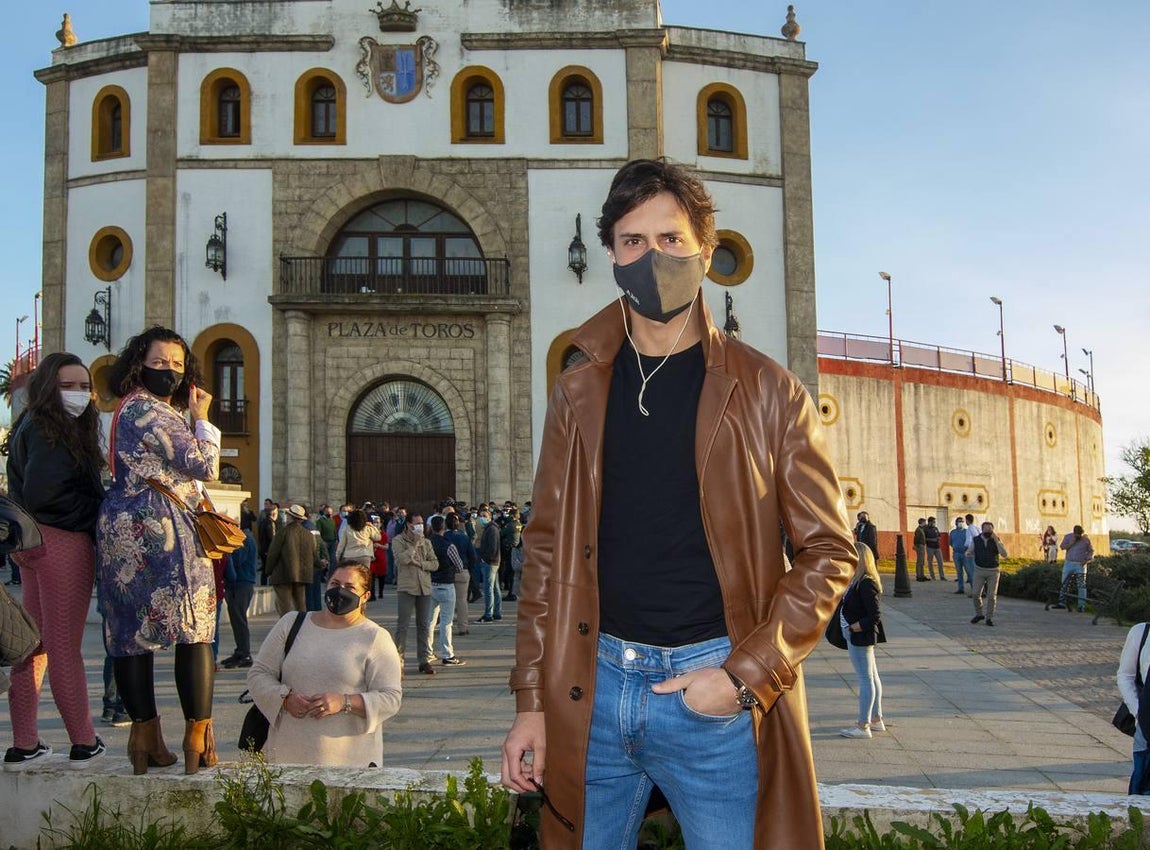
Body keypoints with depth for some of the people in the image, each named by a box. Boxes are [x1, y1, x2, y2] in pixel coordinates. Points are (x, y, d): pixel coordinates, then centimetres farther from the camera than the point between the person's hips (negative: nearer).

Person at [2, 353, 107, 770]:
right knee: (65, 645, -3)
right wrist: (91, 510, -11)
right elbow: (40, 493, -22)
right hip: (64, 542, -9)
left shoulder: (34, 427, 16)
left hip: (34, 543, 9)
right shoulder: (49, 430, -13)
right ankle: (84, 743, 6)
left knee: (34, 642, 12)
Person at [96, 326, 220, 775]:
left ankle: (145, 739, 11)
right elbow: (205, 467, -9)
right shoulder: (152, 412, -11)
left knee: (131, 633, 7)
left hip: (120, 527, 10)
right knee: (195, 629, -6)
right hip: (160, 527, -10)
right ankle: (198, 738, -5)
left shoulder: (129, 409, 21)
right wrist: (202, 418, 1)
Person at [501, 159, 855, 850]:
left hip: (718, 691, -2)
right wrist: (531, 701, 4)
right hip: (593, 686, 3)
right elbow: (547, 550, 10)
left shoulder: (767, 391, 0)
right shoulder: (579, 393, 8)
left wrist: (746, 676, -11)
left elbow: (829, 551, -1)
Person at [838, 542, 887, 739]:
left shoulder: (866, 584, -21)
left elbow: (875, 616, -24)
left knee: (866, 679, -5)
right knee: (871, 677, 17)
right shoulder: (858, 581, 9)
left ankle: (863, 726, -1)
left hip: (860, 637, -11)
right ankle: (876, 719, 27)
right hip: (855, 636, 11)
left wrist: (852, 628, -19)